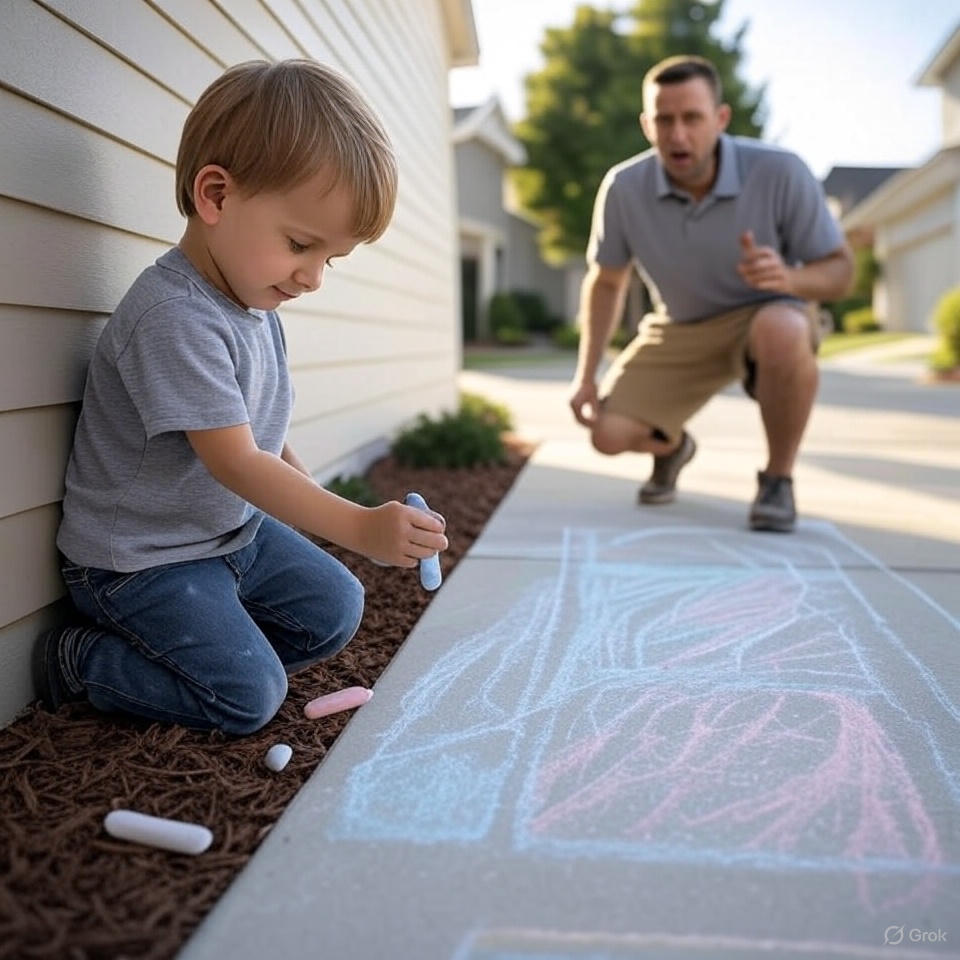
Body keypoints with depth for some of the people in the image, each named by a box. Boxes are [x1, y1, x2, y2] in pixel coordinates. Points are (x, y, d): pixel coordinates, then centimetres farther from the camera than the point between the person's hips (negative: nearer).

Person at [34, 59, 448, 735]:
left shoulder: (258, 306, 2)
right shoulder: (175, 318, -29)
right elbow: (235, 462, -31)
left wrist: (310, 491, 6)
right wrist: (359, 526, -35)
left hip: (237, 530, 9)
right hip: (140, 559, -9)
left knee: (336, 610, 8)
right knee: (250, 697, -12)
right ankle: (79, 661, 5)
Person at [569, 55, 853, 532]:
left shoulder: (780, 173, -23)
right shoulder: (623, 188, -16)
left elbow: (840, 268, -15)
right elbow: (606, 281, 0)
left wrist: (789, 278, -38)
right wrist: (586, 375, -6)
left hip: (765, 317, -2)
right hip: (679, 331, 3)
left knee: (782, 330, -40)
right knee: (609, 433, -16)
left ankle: (778, 479, -14)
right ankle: (672, 447, 24)